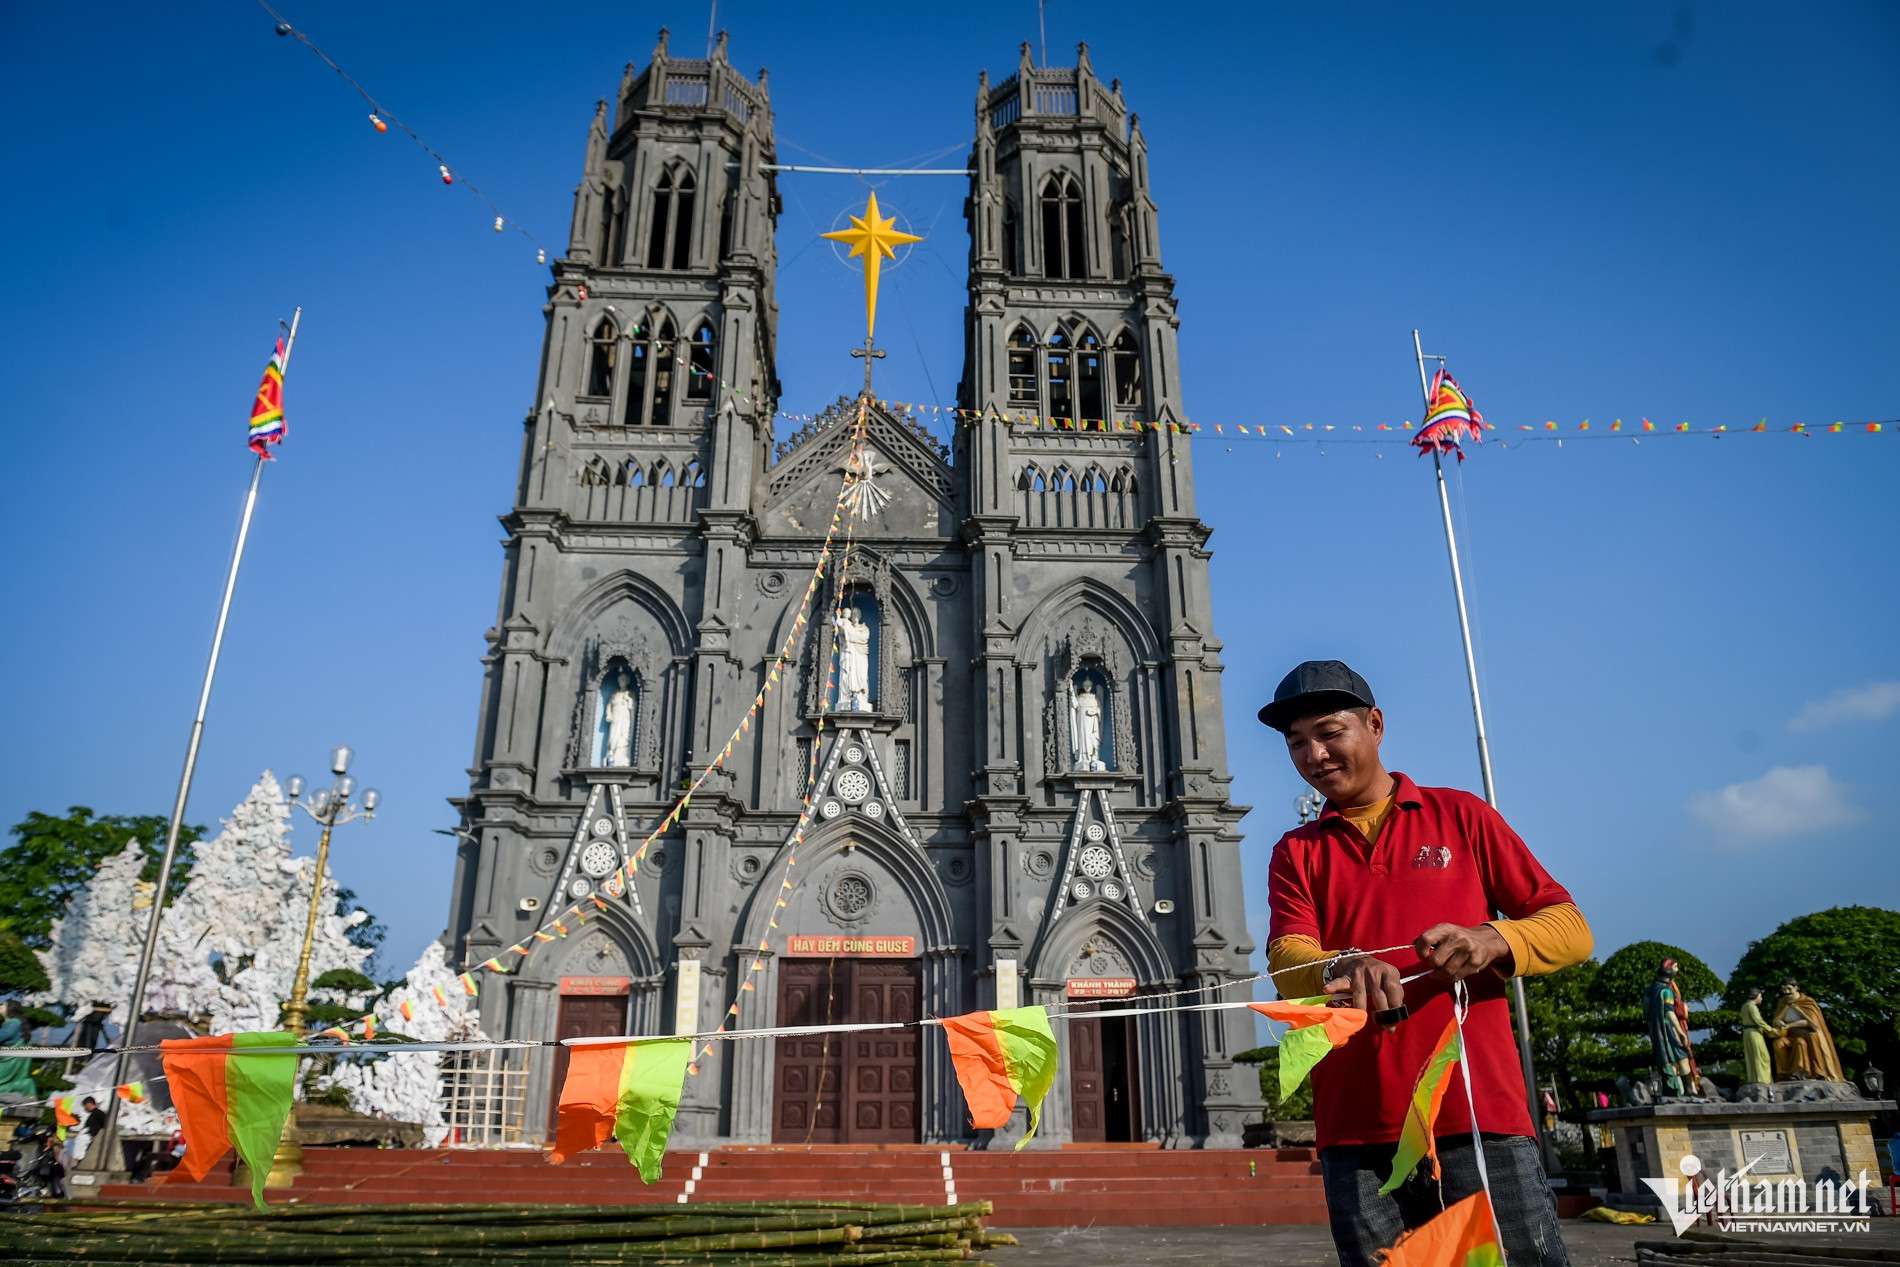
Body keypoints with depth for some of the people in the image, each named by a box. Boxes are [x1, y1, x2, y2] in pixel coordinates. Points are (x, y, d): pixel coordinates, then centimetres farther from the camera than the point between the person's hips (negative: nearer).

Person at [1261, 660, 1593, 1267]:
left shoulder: (1459, 815, 10)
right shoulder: (1296, 853, 12)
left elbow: (1570, 928, 6)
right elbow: (1286, 960, -4)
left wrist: (1492, 940, -16)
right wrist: (1338, 968, -28)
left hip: (1480, 1117, -1)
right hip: (1357, 1136, 2)